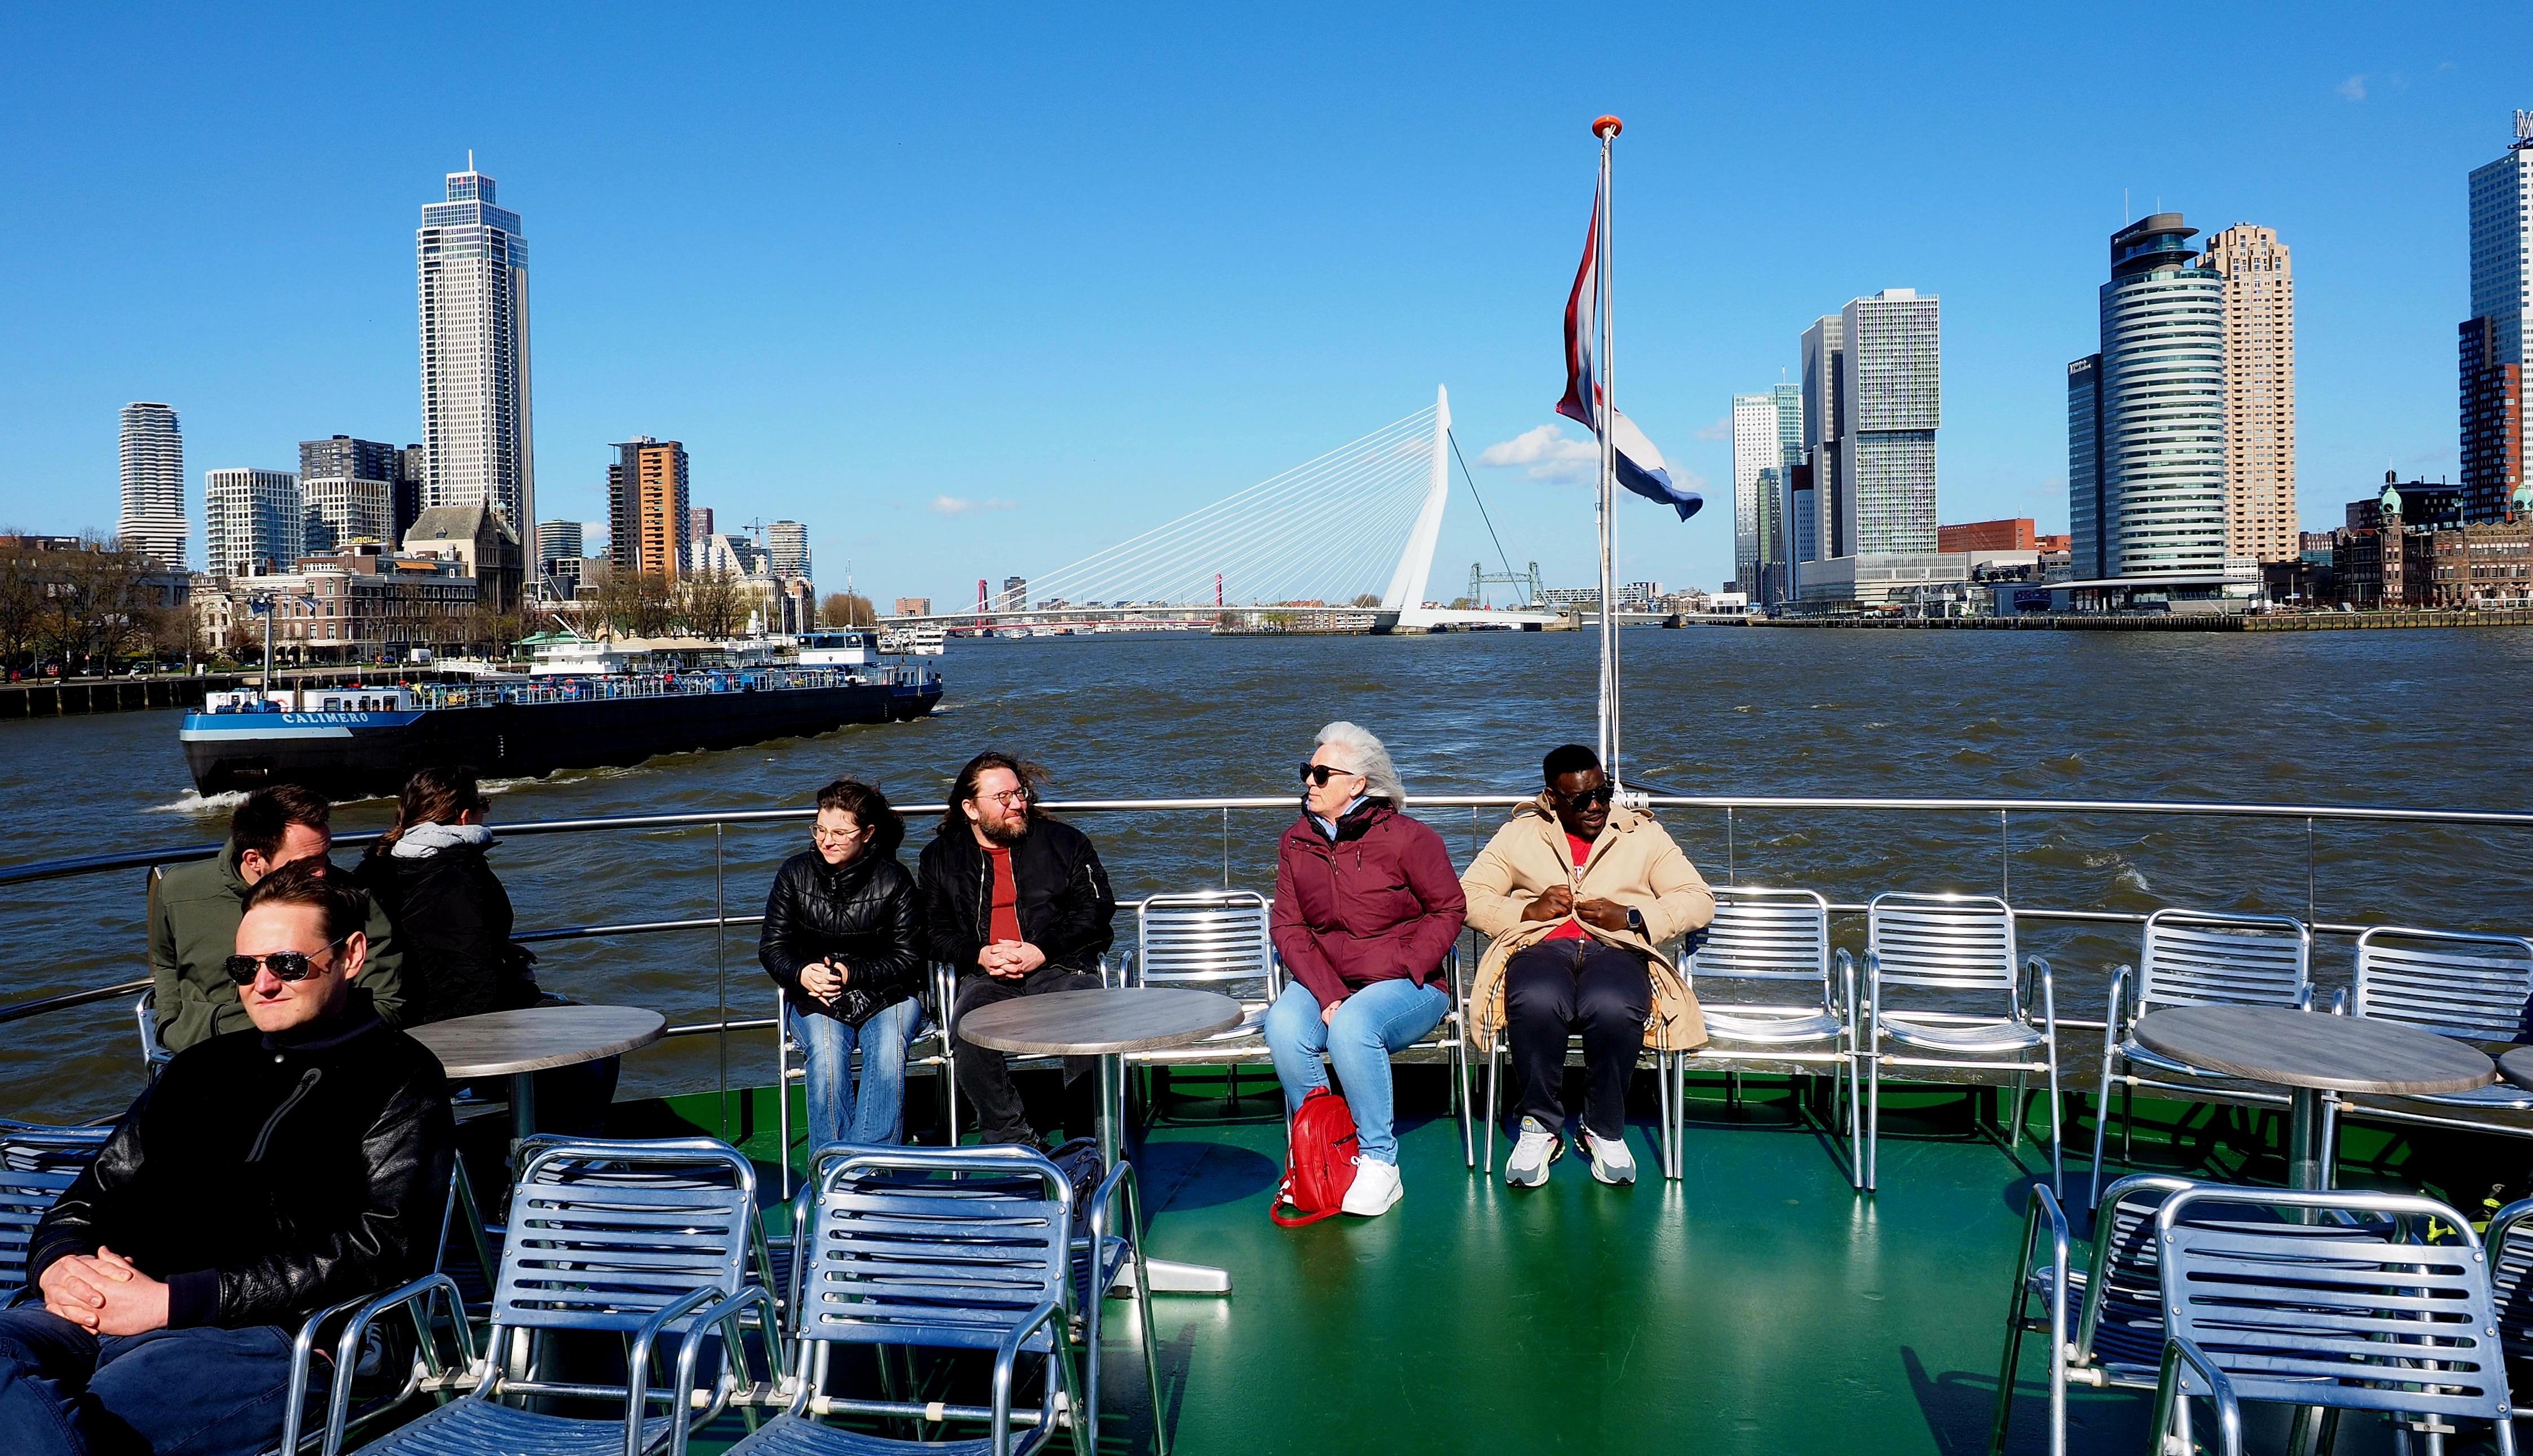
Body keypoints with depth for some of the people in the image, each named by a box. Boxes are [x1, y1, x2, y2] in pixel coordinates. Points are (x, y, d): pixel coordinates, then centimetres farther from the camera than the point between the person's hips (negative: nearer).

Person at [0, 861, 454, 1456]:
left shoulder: (400, 1079, 8)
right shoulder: (202, 1068, 29)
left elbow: (379, 1249, -6)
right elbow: (92, 1195, 28)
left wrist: (173, 1300, -12)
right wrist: (59, 1263, 1)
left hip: (276, 1334, -6)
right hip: (112, 1313, 7)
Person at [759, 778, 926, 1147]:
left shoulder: (894, 879, -2)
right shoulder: (794, 874, 3)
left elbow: (908, 956, -2)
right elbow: (772, 947, 6)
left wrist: (854, 975, -17)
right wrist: (802, 974, -17)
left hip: (886, 993, -1)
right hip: (813, 995, 1)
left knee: (889, 1051, -32)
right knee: (827, 1052, -31)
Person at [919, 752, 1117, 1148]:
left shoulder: (1064, 841, 11)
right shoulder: (941, 857, 15)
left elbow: (1096, 909, 5)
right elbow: (934, 929, 12)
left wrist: (1042, 951, -9)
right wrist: (979, 954, -7)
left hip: (1061, 967, -1)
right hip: (987, 977, 1)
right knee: (967, 1036, -31)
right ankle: (1016, 1141, -20)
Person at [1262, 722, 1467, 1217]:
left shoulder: (1406, 838, -6)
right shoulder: (1297, 842, 6)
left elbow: (1448, 910, -2)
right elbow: (1287, 925, 2)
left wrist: (1401, 973, -14)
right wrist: (1327, 994, -14)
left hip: (1405, 986, -4)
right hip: (1323, 982, 4)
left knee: (1353, 1026, -35)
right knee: (1284, 1027, -28)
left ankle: (1379, 1164, -20)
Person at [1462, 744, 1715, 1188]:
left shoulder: (1644, 835, 20)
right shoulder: (1519, 835, 19)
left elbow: (1699, 901, 11)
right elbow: (1468, 896, 11)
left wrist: (1630, 917, -5)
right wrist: (1528, 910, -7)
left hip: (1617, 950, 0)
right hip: (1540, 947, 0)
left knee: (1613, 1008, -37)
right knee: (1537, 1003, -38)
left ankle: (1605, 1131, -13)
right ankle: (1539, 1127, -16)